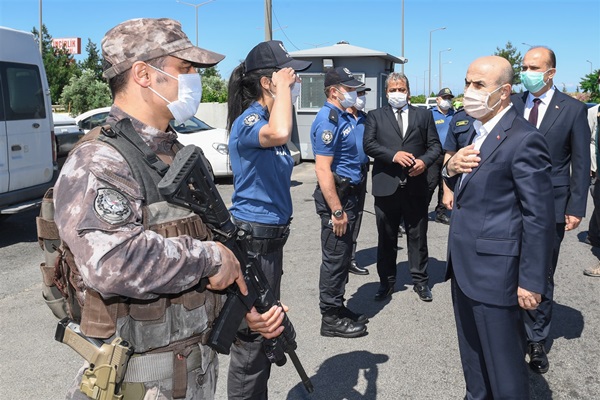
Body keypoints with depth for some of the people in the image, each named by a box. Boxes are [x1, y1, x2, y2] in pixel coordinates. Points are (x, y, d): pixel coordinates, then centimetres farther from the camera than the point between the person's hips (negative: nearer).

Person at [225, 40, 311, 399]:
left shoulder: (267, 118, 11)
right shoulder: (248, 121, -18)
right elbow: (279, 133, -42)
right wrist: (282, 88, -24)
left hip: (271, 237, 10)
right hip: (252, 239, -10)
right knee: (252, 336, 0)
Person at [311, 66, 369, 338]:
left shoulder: (344, 116, 12)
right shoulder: (328, 120, -18)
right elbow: (323, 169, -24)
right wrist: (336, 211, -25)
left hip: (348, 192, 10)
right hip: (336, 194, -10)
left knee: (342, 256, 17)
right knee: (334, 257, -2)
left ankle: (338, 308, 30)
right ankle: (331, 319, 9)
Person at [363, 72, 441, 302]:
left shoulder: (424, 115, 11)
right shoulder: (375, 116, 7)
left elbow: (435, 145, 7)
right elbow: (369, 144, -5)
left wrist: (425, 161, -13)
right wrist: (394, 155, -19)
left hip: (416, 187, 1)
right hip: (386, 186, 0)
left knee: (418, 237, 9)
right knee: (386, 238, 10)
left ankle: (420, 281, 22)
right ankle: (387, 282, 23)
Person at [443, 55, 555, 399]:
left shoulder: (524, 140, -17)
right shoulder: (478, 132, 11)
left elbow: (539, 217, -18)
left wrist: (532, 281, -18)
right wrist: (451, 169, -3)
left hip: (495, 271, -9)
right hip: (465, 267, 9)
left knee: (503, 364, 6)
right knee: (472, 354, 22)